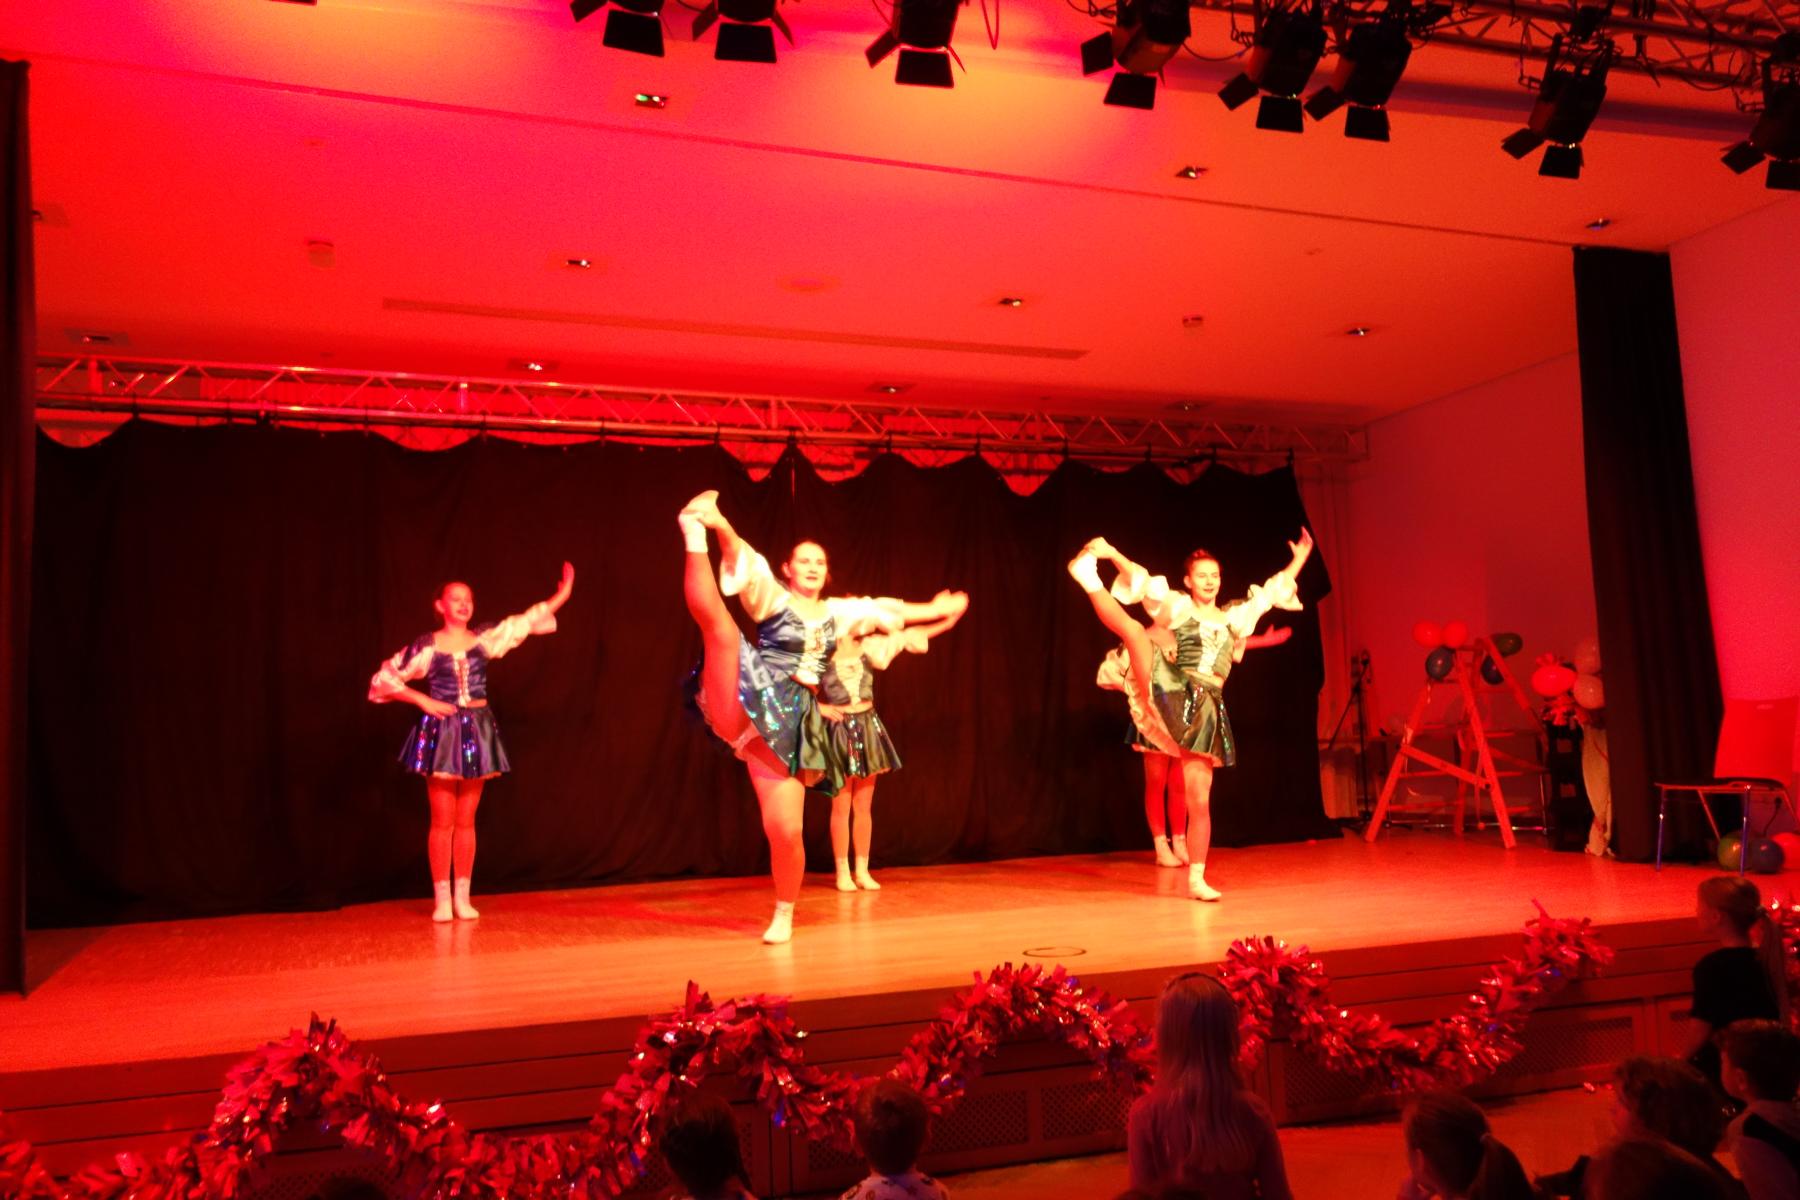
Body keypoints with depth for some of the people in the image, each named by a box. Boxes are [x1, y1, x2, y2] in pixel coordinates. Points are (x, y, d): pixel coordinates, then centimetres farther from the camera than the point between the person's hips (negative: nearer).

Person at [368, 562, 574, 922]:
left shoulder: (485, 639, 5)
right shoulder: (426, 646, -3)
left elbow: (527, 621, 6)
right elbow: (383, 679, 1)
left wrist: (561, 596, 0)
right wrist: (423, 701, -6)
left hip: (477, 731, 3)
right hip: (440, 732, -3)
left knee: (466, 820, 7)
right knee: (443, 820, -1)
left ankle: (462, 896, 13)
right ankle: (442, 898, 5)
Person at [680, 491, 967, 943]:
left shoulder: (837, 612, 18)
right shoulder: (771, 598, 5)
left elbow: (887, 609, 32)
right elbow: (743, 560, -13)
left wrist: (932, 609, 39)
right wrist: (720, 527, -31)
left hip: (790, 723, 3)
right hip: (746, 706, -2)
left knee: (785, 831, -3)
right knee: (720, 626, -27)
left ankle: (783, 915, 17)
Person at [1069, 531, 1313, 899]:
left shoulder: (1233, 617, 20)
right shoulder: (1177, 608, 9)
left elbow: (1273, 591, 29)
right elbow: (1141, 580, 0)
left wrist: (1298, 560, 29)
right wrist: (1111, 554, -11)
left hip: (1204, 710, 2)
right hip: (1167, 694, -2)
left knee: (1199, 799, -1)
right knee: (1133, 629, -27)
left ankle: (1197, 879, 5)